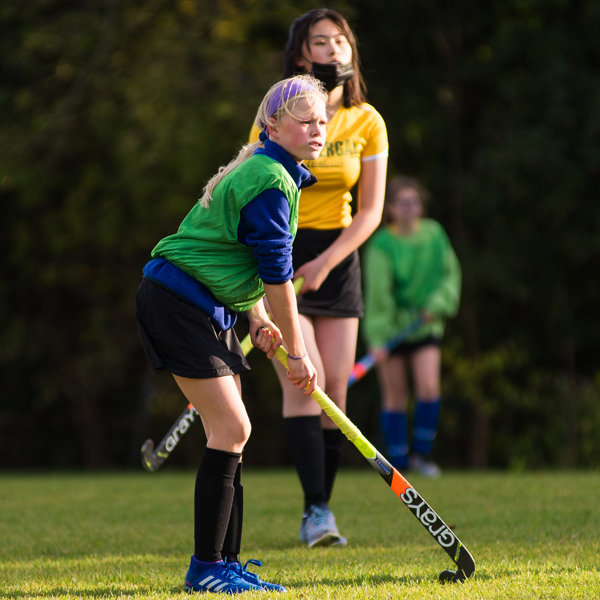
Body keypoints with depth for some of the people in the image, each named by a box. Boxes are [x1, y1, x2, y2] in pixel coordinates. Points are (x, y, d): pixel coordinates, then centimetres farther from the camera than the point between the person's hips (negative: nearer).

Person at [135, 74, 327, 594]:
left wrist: (258, 318, 10)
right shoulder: (271, 181, -18)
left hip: (210, 308, 11)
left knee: (232, 431, 9)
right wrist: (297, 353, -8)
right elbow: (275, 273, -16)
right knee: (230, 428, -13)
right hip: (179, 304, -11)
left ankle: (225, 562, 13)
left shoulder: (258, 170, 15)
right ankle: (206, 568, -10)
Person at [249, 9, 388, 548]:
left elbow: (370, 211, 0)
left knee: (335, 388, -1)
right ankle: (315, 512, -17)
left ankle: (322, 513, 7)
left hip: (337, 255, 3)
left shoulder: (367, 123, -1)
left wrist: (325, 261, -12)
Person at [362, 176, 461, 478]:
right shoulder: (382, 244, -13)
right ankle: (398, 462, 11)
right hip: (391, 326, -2)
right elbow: (378, 293, -15)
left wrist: (438, 303, -9)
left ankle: (422, 453, 4)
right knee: (395, 397, 1)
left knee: (429, 388, -13)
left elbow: (450, 273, 8)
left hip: (424, 325, 2)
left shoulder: (434, 234, 0)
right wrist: (378, 337, -20)